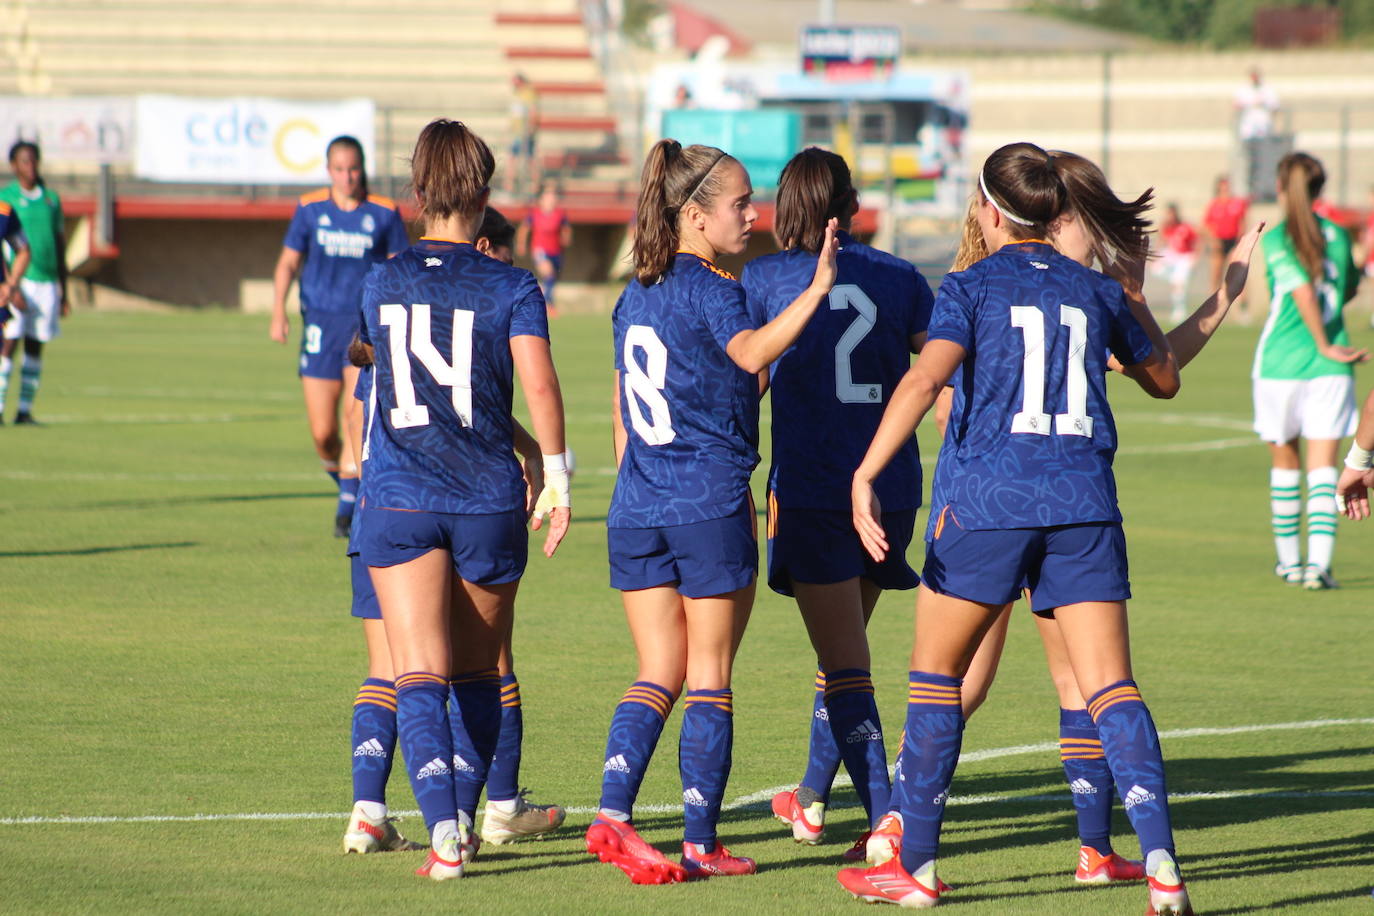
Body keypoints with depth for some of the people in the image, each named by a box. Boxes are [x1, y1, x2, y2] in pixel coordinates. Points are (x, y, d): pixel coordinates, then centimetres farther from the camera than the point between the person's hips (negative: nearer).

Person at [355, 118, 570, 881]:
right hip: (488, 502, 0)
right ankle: (465, 820, 25)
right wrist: (555, 475, -6)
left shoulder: (380, 284, 6)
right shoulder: (510, 288, -3)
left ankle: (443, 831, -25)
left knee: (420, 674, -7)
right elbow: (538, 383, -13)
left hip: (397, 502, 0)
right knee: (476, 673, 18)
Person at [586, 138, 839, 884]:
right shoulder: (712, 291, -9)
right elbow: (751, 352, -31)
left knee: (659, 675, 8)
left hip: (636, 509, 6)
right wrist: (816, 291, -38)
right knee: (709, 676, 3)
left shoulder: (635, 296, 14)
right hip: (709, 502, -6)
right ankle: (700, 842, 4)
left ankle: (612, 814, -9)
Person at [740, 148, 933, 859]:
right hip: (893, 490, 4)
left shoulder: (762, 279, -1)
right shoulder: (900, 279, 6)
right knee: (842, 647, 21)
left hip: (809, 489, -4)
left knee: (845, 664, -4)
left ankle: (885, 817, -16)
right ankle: (812, 800, 34)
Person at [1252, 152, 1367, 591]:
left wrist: (1324, 344, -12)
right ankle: (1319, 562, -15)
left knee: (1285, 461, 15)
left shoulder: (1276, 240, -8)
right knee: (1323, 466, -1)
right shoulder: (1338, 236, 5)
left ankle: (1289, 559, 23)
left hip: (1280, 362, -2)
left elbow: (1303, 291, -19)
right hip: (1329, 371, 2)